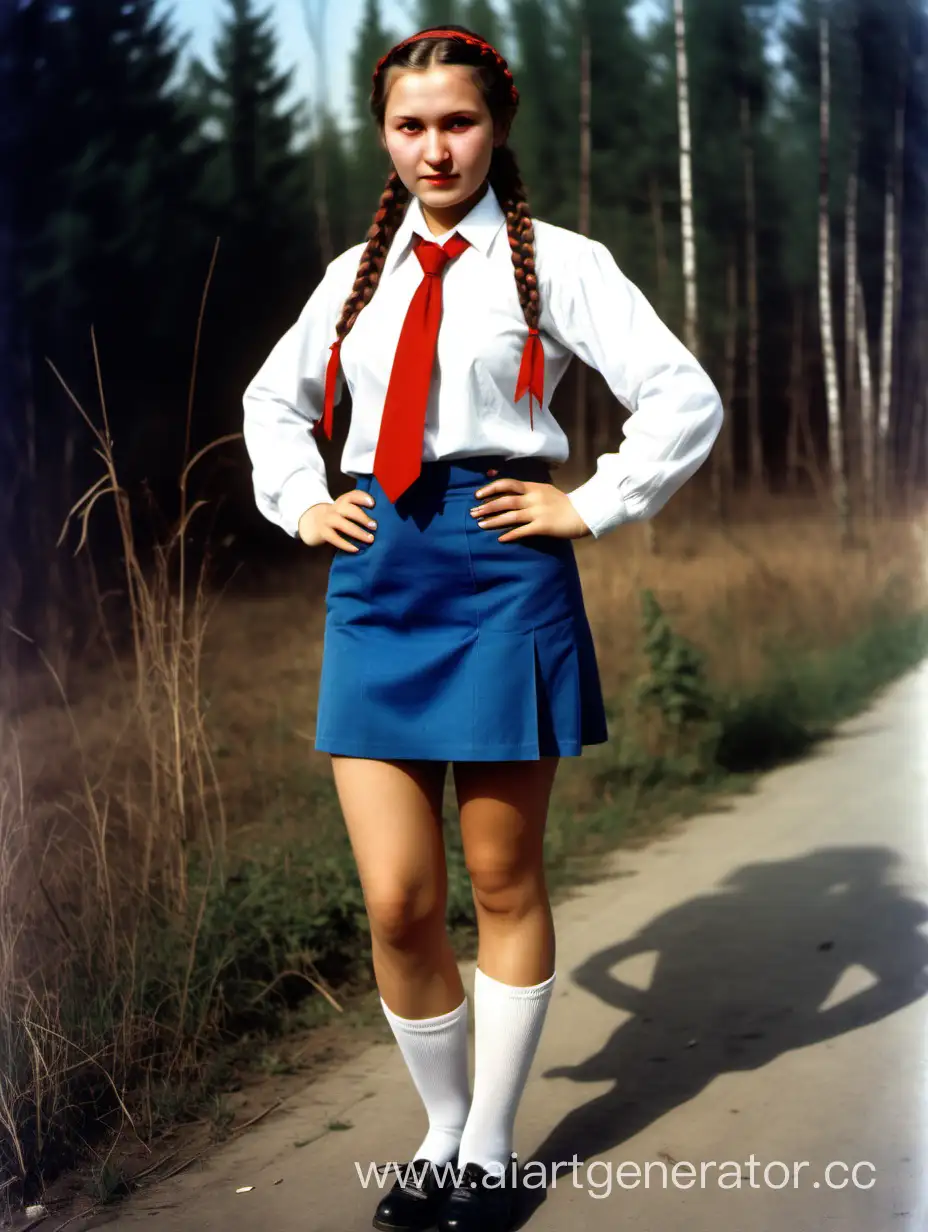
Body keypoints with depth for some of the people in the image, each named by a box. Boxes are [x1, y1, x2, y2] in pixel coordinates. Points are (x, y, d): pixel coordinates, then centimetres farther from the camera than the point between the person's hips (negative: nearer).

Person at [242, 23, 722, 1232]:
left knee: (504, 884, 6)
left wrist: (589, 506, -6)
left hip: (500, 575, -3)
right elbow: (273, 398, 28)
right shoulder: (357, 271, 14)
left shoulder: (555, 261, 1)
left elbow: (685, 398, -5)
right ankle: (440, 1134, 22)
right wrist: (302, 504, 14)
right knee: (396, 904, 0)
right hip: (374, 584, 4)